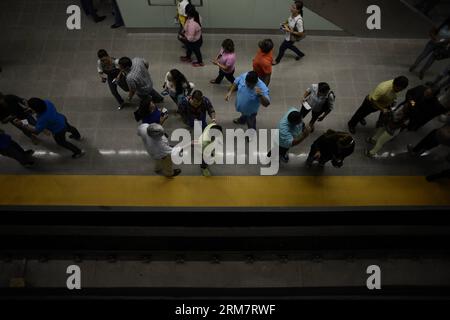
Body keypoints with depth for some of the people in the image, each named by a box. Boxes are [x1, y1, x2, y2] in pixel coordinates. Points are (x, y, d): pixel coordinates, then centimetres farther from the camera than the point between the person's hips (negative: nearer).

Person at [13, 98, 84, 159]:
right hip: (62, 119, 7)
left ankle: (79, 152, 40)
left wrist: (22, 125, -24)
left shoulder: (43, 119, -42)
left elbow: (36, 131, -28)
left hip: (59, 131, -7)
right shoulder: (47, 102, -24)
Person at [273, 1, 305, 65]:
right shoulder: (292, 14, -15)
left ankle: (277, 60, 44)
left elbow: (301, 34, -29)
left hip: (291, 38, -8)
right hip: (288, 35, 8)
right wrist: (285, 23, -8)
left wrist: (289, 31, -32)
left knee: (282, 48, 13)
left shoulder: (299, 21, -38)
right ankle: (301, 54, 54)